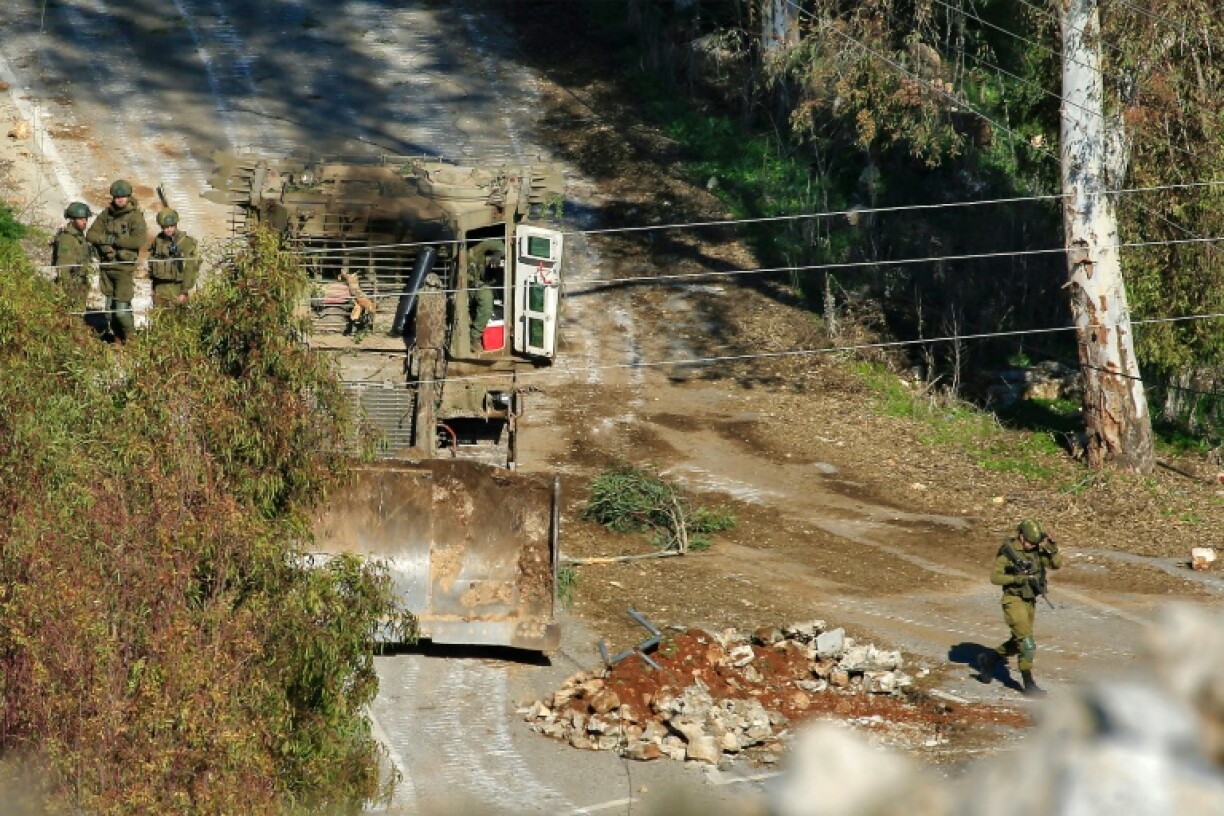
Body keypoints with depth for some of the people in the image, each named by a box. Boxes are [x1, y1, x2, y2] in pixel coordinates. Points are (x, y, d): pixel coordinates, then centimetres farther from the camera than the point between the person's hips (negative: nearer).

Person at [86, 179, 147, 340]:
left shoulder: (135, 216, -10)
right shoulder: (106, 214, 7)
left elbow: (139, 240, -23)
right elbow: (90, 235, 6)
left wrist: (115, 240, -18)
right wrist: (105, 240, -13)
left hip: (124, 267, -6)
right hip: (107, 266, 6)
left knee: (121, 310, -10)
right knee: (110, 307, 13)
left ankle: (131, 339, 10)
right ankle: (118, 339, 27)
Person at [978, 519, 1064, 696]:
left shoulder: (1036, 551, 3)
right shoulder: (1007, 552, -14)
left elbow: (1057, 564, 2)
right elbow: (995, 577, -17)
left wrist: (1053, 548, -15)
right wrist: (1018, 578, -26)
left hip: (1030, 602, 7)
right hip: (1014, 601, -7)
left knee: (1018, 643, 18)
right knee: (1027, 643, -12)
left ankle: (988, 660, 37)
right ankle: (1029, 685, -6)